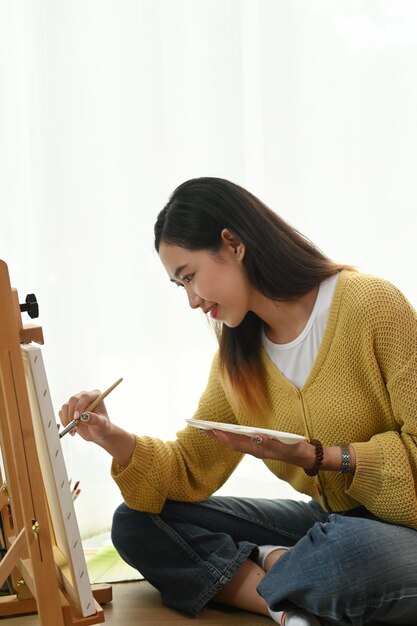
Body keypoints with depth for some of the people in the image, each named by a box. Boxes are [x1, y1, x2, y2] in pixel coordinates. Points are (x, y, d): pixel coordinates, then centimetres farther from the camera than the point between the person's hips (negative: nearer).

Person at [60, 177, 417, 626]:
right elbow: (191, 469, 5)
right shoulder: (237, 356, 4)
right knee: (135, 524, -2)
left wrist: (315, 457, -24)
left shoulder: (371, 304, -16)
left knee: (354, 550, -42)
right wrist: (115, 441, -12)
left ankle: (253, 570, -10)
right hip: (328, 521, 6)